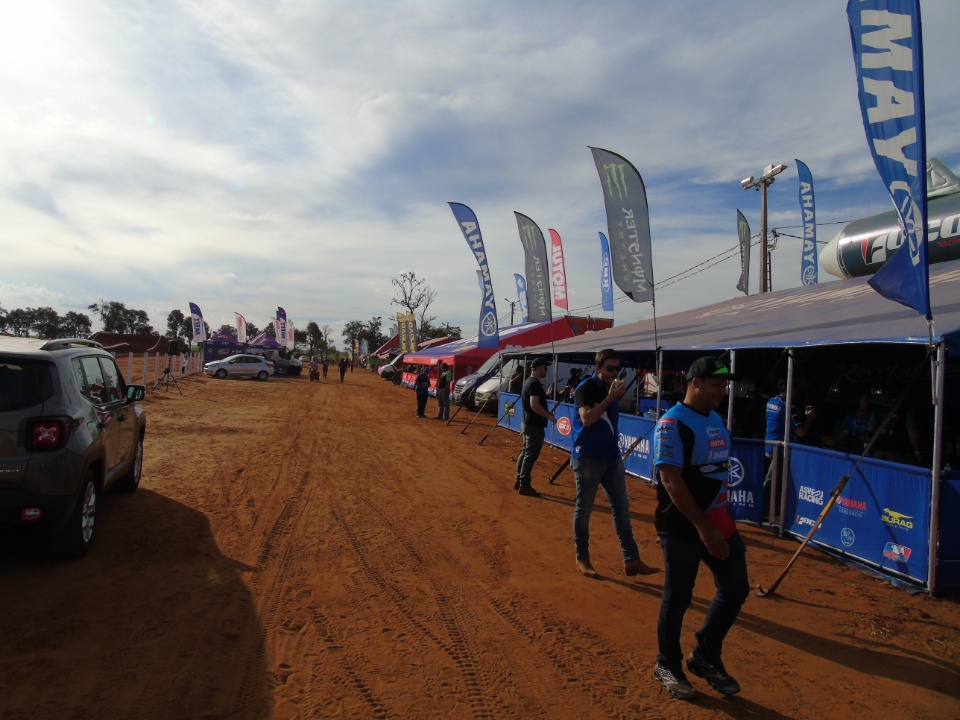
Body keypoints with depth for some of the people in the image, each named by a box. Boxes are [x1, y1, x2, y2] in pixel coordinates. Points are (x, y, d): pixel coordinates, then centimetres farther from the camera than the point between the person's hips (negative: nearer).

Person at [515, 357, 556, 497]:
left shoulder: (528, 381, 14)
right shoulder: (535, 383, -18)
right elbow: (534, 405, -26)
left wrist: (546, 412, 17)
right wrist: (550, 416, -18)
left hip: (527, 423, 10)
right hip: (534, 425, -10)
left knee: (525, 452, 16)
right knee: (531, 455, -5)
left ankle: (519, 481, 23)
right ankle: (524, 485, -1)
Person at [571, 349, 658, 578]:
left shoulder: (612, 388, 9)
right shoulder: (586, 389, -12)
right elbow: (586, 418, -27)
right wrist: (610, 397, -25)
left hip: (612, 456, 8)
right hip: (588, 458, -7)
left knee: (621, 507, 7)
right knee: (583, 508, 4)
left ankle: (631, 560, 12)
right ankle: (582, 559, 16)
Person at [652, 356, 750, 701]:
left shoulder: (716, 419, 9)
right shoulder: (673, 423, -17)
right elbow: (671, 481, -23)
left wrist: (721, 521, 16)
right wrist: (702, 526, -25)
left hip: (719, 522, 8)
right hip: (683, 528, -8)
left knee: (736, 588, 12)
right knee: (677, 598, 6)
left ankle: (705, 656, 30)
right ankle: (667, 665, 27)